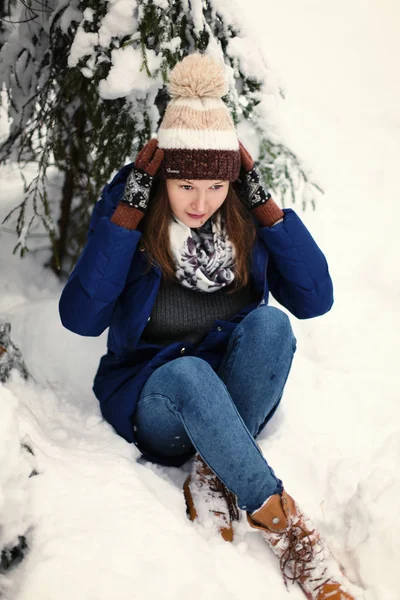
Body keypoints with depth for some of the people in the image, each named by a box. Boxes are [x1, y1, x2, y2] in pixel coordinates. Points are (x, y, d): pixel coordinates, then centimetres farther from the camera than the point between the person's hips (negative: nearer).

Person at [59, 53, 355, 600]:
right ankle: (285, 526, -31)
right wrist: (127, 213, -26)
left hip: (237, 399, 3)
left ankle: (214, 475, -20)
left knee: (269, 322, -28)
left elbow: (315, 300, -13)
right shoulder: (128, 213, -12)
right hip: (153, 402, -2)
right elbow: (81, 318, -22)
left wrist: (264, 204, -18)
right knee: (188, 373, -37)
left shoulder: (245, 221, -6)